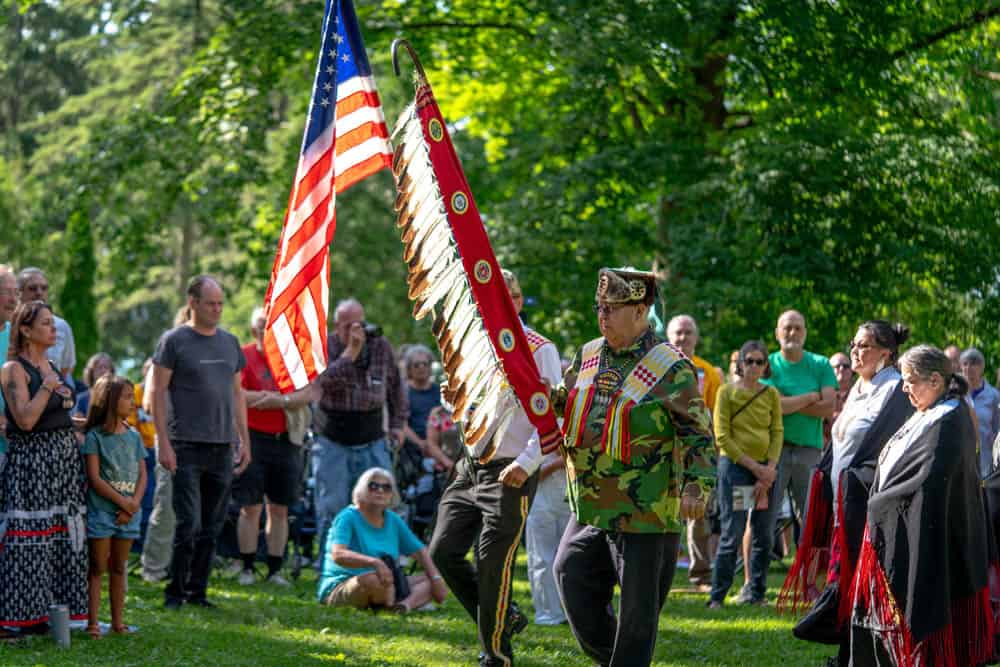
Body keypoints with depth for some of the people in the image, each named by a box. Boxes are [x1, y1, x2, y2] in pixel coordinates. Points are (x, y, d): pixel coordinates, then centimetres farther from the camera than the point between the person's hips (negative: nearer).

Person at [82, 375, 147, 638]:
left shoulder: (133, 436, 10)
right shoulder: (95, 436, -7)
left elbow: (142, 475, 7)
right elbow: (94, 478, -12)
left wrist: (134, 504, -9)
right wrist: (123, 501, -15)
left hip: (128, 514, 5)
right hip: (101, 510, -5)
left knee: (119, 567, 10)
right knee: (97, 567, -2)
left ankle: (118, 621, 15)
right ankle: (92, 622, -1)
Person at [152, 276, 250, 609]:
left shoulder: (230, 342, 15)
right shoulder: (174, 341, -2)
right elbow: (158, 392, -4)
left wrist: (244, 440, 14)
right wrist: (164, 443, -11)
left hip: (222, 446, 5)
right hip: (187, 445, -5)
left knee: (212, 527, 6)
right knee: (189, 523, -9)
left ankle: (197, 591, 14)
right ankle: (175, 591, 1)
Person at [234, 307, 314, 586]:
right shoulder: (243, 356, -3)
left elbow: (307, 394, -1)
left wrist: (280, 399, -18)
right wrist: (281, 397, -11)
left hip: (286, 439, 3)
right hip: (253, 437, -3)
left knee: (280, 509, 7)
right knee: (251, 507, -1)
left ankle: (275, 569, 13)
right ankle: (247, 568, 7)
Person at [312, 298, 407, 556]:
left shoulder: (380, 346, 4)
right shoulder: (325, 347, -4)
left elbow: (395, 385, 17)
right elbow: (325, 382, -23)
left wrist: (398, 423, 15)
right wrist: (352, 350, -24)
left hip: (372, 443, 2)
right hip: (333, 444, -2)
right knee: (331, 508, -3)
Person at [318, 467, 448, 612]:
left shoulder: (393, 520, 10)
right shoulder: (348, 517, -11)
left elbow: (420, 551, 14)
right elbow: (337, 555, -27)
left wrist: (436, 578, -4)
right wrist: (374, 562, -42)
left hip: (387, 587, 8)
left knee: (429, 581, -5)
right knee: (373, 580, -39)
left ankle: (406, 603, -35)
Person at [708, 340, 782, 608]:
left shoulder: (771, 395, 10)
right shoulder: (727, 392, 0)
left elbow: (777, 432, 6)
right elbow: (723, 437, -5)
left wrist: (770, 468, -9)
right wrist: (753, 466, -11)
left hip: (766, 469, 4)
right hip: (735, 466, -4)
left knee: (763, 535, 4)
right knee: (732, 534, -8)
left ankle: (756, 593, 14)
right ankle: (717, 596, -3)